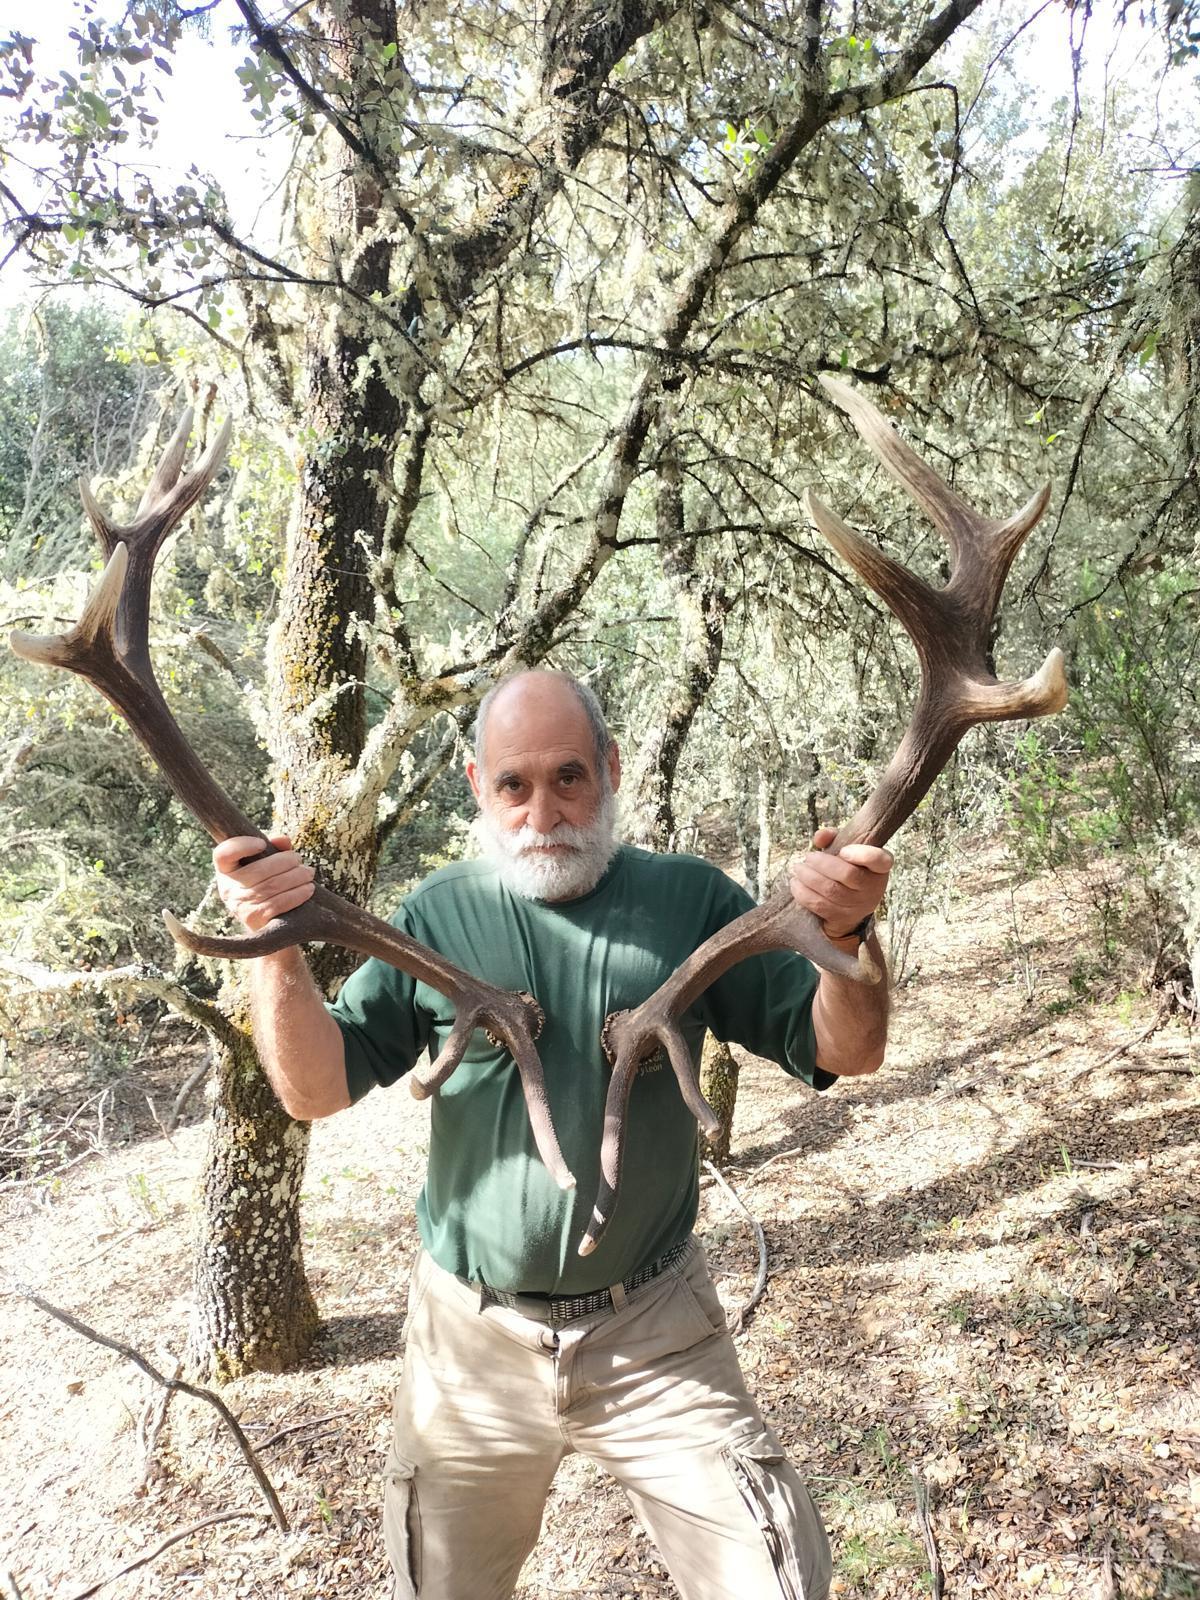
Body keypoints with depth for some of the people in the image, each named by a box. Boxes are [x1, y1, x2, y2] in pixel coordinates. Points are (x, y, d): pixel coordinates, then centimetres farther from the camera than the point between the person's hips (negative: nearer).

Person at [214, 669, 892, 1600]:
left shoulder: (691, 902, -6)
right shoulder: (440, 915, -6)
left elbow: (845, 1051, -7)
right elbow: (316, 1090, -7)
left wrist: (847, 936, -28)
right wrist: (277, 950, -25)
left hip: (655, 1336, -1)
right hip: (472, 1338, 2)